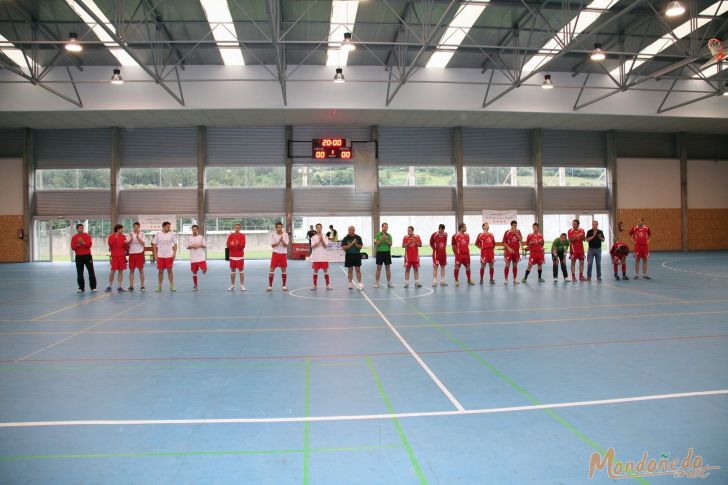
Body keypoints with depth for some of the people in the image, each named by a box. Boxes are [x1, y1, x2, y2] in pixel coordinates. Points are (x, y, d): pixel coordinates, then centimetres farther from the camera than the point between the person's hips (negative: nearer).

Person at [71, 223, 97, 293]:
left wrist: (83, 242, -20)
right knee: (80, 273, 4)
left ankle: (93, 287, 1)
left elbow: (89, 244, -9)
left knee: (91, 271, -3)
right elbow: (73, 247, -2)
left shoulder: (87, 235, 1)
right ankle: (81, 288, 14)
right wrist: (78, 244, -17)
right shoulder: (74, 237, 4)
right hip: (78, 257, 1)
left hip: (87, 256, -1)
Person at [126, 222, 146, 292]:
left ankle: (142, 286, 4)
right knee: (131, 270, 5)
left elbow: (143, 244, -9)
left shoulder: (142, 234, 0)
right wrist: (131, 239, -17)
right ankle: (131, 286, 10)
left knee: (141, 270, 0)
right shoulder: (130, 234, 6)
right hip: (131, 253, 2)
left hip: (139, 253, -2)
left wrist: (138, 238, -20)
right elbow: (127, 244, 1)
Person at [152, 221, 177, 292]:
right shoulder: (158, 234, -1)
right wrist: (155, 254, -3)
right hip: (160, 256, 0)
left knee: (169, 270, 1)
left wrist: (174, 253, -7)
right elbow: (154, 244, 3)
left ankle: (172, 286, 7)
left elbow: (175, 244, 3)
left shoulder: (172, 234, 0)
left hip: (169, 255, 0)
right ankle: (159, 286, 14)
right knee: (161, 271, 5)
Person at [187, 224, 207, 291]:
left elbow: (205, 245, 2)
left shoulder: (201, 237, 1)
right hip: (193, 258, 2)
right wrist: (192, 246, -12)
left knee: (204, 270, -19)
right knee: (194, 272, 7)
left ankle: (203, 270, 18)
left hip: (201, 257, -2)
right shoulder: (189, 238, 6)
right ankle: (195, 286, 17)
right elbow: (187, 247, 7)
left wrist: (198, 246, -13)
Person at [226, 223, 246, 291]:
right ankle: (232, 285, 17)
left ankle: (242, 286, 5)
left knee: (241, 270, -1)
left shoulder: (242, 235, 0)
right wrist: (231, 244, -22)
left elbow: (243, 245, -9)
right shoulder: (230, 235, 6)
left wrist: (238, 244, -28)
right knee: (232, 270, 8)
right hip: (232, 256, 2)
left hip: (240, 256, -2)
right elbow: (227, 244, -1)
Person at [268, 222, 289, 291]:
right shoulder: (273, 235, -1)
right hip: (275, 253, 0)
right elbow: (272, 245, -7)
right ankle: (270, 286, 4)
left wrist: (282, 240, -25)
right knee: (272, 270, -2)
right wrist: (279, 241, -21)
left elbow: (285, 245, -7)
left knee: (283, 270, 4)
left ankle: (284, 286, 14)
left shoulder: (285, 234, -1)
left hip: (283, 254, 0)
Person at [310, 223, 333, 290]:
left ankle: (328, 285, 7)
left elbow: (325, 246, -5)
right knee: (315, 271, 4)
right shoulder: (313, 237, 4)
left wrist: (322, 240, -21)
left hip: (324, 257, 0)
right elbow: (312, 246, -8)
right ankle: (315, 285, 11)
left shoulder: (325, 237, 5)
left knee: (325, 270, 2)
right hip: (316, 257, 0)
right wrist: (319, 241, -19)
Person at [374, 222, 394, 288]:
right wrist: (382, 239, -20)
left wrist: (386, 240, -18)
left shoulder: (389, 235, 7)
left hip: (387, 252, 3)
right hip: (380, 252, -2)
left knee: (388, 268, 6)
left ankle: (389, 283, 12)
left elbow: (390, 244, -2)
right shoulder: (378, 234, 0)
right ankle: (376, 283, 5)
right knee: (378, 268, 0)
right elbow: (376, 244, -7)